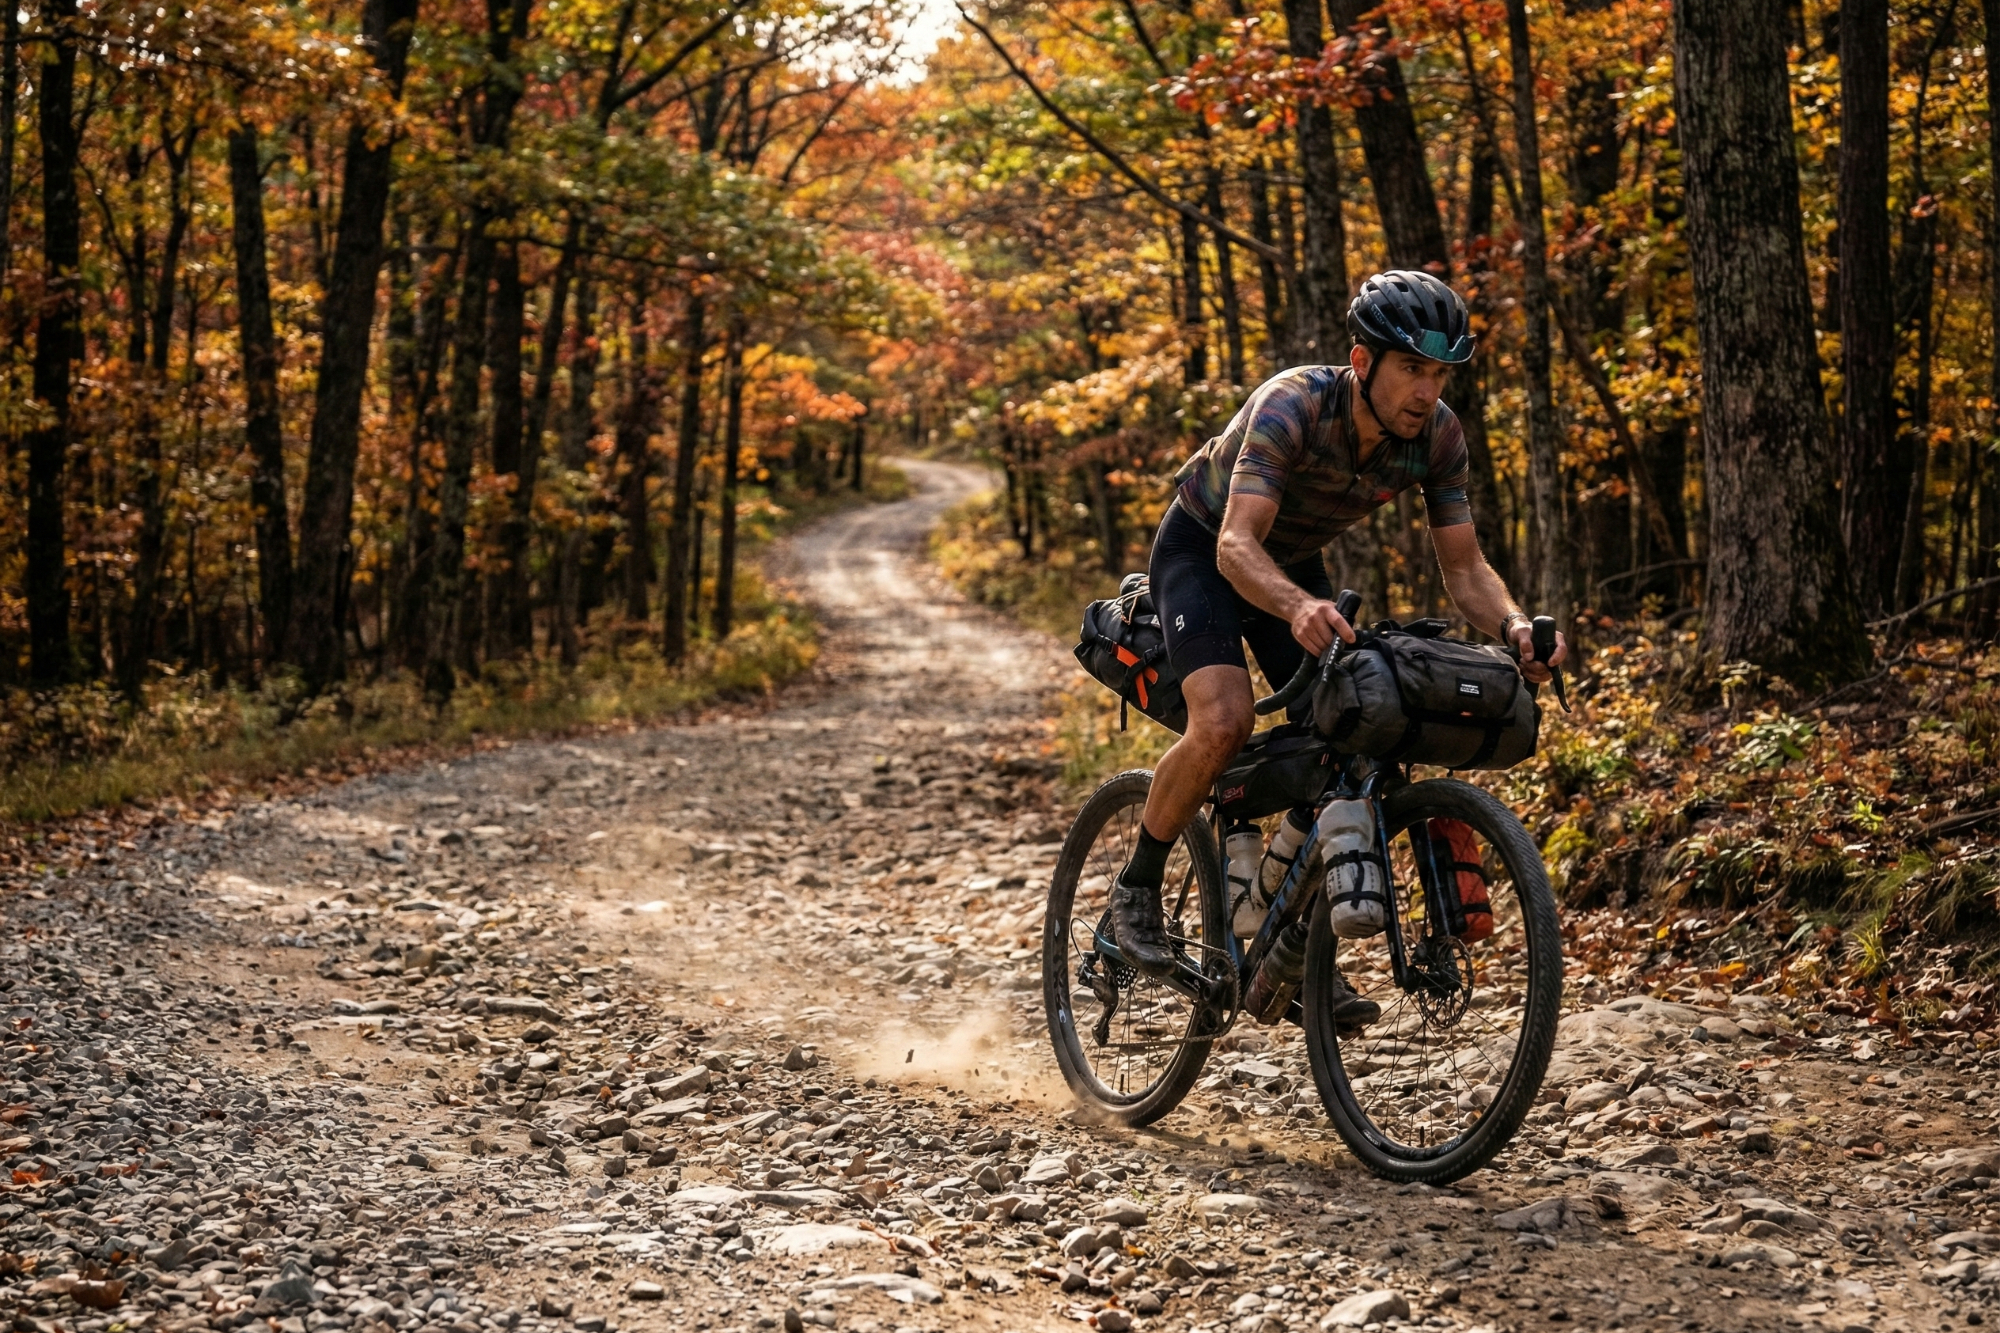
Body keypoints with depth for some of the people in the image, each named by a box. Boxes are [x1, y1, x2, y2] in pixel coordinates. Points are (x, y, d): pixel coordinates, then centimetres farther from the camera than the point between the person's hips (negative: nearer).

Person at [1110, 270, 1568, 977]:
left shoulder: (1438, 436, -20)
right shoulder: (1293, 405, -35)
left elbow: (1464, 566, -15)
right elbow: (1237, 546, -44)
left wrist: (1514, 627, -37)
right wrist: (1300, 608, -64)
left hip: (1293, 561, 6)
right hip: (1203, 548, -5)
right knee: (1223, 722, -28)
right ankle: (1137, 885, -5)